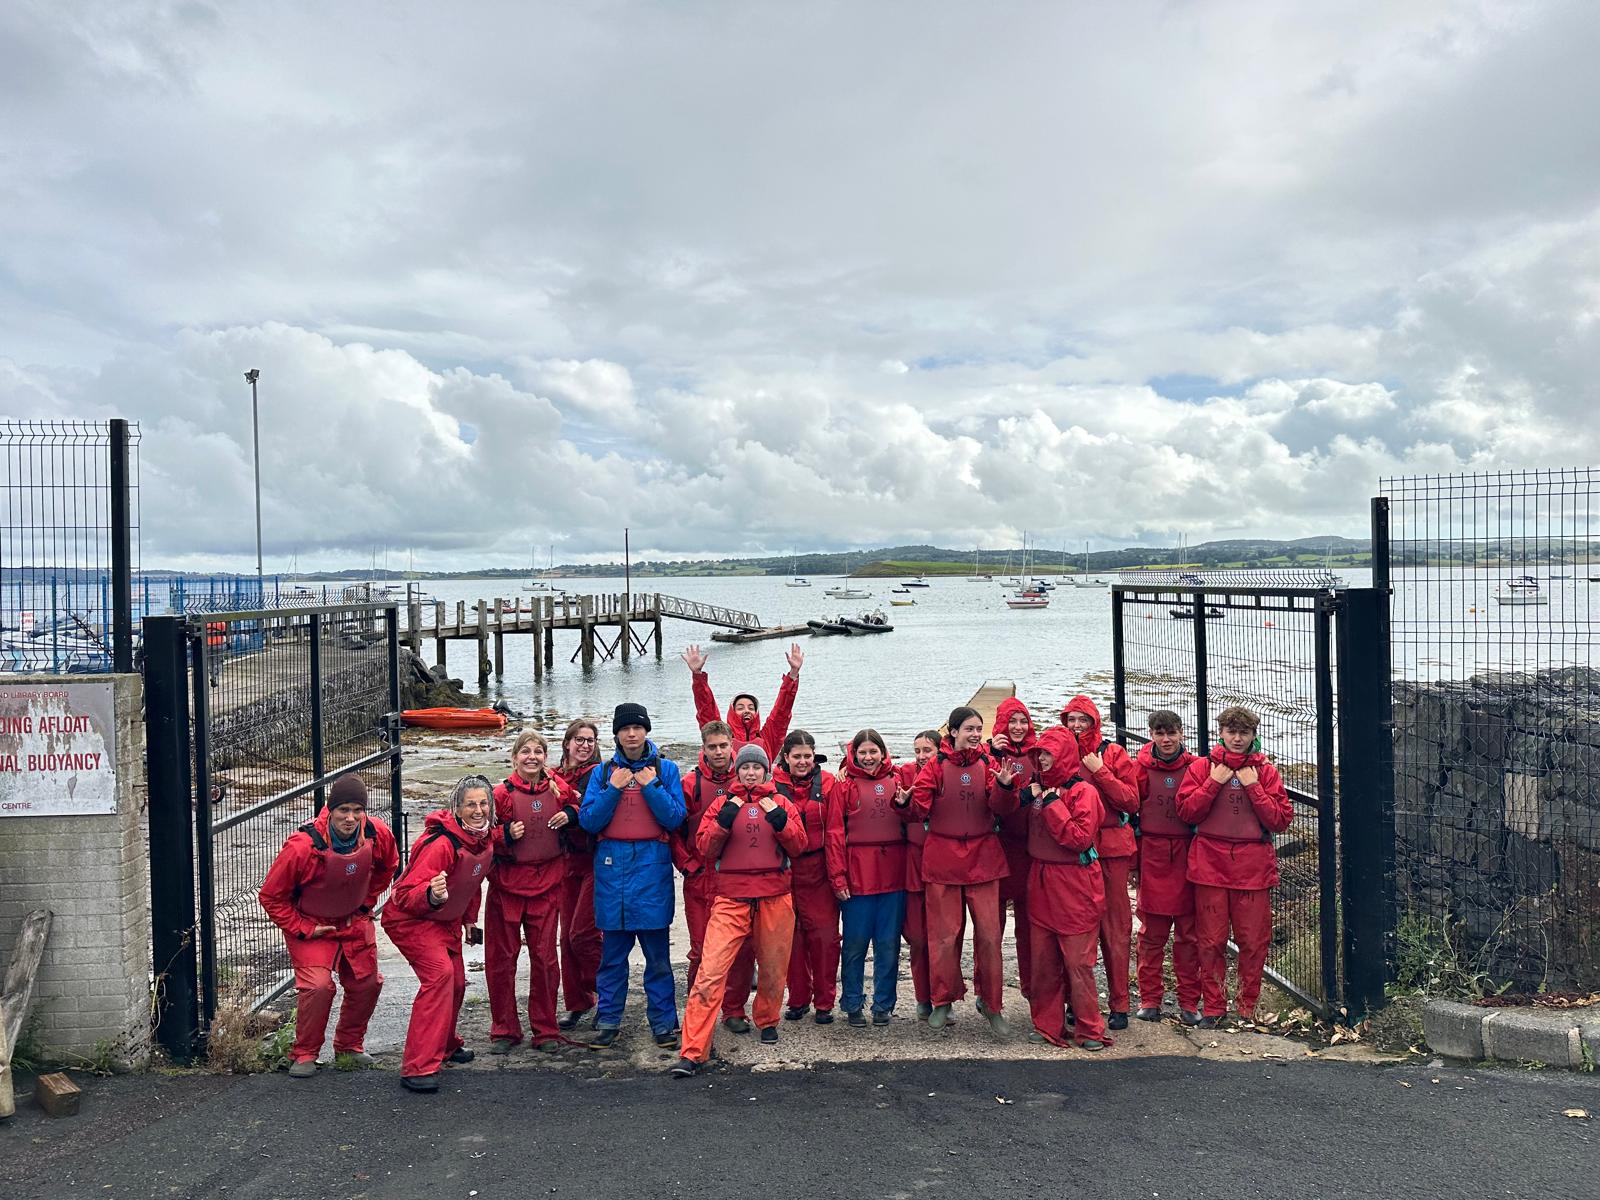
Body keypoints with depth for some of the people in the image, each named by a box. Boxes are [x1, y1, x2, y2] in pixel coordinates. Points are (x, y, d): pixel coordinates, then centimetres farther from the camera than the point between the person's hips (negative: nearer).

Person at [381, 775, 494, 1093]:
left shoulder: (484, 841, -5)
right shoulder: (441, 843, -31)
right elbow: (407, 895, -32)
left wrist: (469, 920, 21)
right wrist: (431, 895, -52)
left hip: (446, 920, 9)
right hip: (410, 918, -9)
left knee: (456, 982, 17)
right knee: (439, 974, -26)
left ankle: (446, 1045, 44)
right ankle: (418, 1067, -23)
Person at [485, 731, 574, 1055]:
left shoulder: (558, 788, 2)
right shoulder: (502, 793, -4)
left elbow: (576, 811, 18)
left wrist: (570, 815, -4)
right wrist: (506, 834, -19)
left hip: (546, 885, 1)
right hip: (507, 885, -1)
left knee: (545, 957, 4)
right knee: (501, 958, 5)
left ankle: (546, 1030, 16)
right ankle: (504, 1030, 19)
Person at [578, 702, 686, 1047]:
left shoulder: (666, 769, 5)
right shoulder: (603, 772, 10)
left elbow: (675, 818, -4)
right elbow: (588, 821, 1)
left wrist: (651, 785, -10)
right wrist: (613, 789, -8)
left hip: (652, 865, -1)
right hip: (612, 864, 2)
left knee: (657, 951, 1)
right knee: (612, 951, 7)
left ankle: (663, 1022, 11)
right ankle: (607, 1020, 18)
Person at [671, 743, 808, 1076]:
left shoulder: (781, 804, 10)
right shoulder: (722, 804, 7)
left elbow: (798, 846, 4)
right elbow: (704, 849, 0)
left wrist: (779, 820, -11)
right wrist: (725, 820, -13)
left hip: (775, 899, 2)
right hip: (730, 901, -1)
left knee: (773, 969, 12)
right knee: (710, 973, -11)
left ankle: (767, 1021, 41)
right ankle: (692, 1052, -9)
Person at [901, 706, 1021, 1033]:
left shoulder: (988, 765, 3)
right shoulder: (936, 766, -2)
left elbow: (1001, 809, -5)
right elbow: (920, 806, -8)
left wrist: (1004, 786, -23)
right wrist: (910, 801, -29)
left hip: (982, 858, 1)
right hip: (942, 857, -1)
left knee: (989, 933, 3)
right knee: (944, 935, 6)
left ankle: (990, 1003, 18)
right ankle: (943, 1000, 23)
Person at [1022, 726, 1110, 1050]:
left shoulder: (1083, 791, -9)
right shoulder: (1038, 788, 11)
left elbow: (1081, 838, -18)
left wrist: (1052, 805, -19)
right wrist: (1026, 799, -2)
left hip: (1074, 886, -6)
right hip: (1041, 883, 6)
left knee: (1078, 961, -2)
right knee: (1043, 959, 10)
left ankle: (1089, 1029, 10)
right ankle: (1047, 1024, 20)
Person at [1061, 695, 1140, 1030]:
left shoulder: (1112, 753, 2)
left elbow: (1132, 801, -6)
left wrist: (1099, 771, -12)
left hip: (1111, 849, -2)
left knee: (1115, 927, 1)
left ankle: (1119, 1003, 10)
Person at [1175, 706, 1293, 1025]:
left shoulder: (1265, 771, 6)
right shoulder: (1202, 767, 5)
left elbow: (1281, 820, -2)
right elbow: (1186, 811, -4)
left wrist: (1253, 787, -10)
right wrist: (1214, 783, -10)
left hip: (1253, 866, 0)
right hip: (1210, 864, 0)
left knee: (1254, 941, 5)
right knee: (1211, 941, 4)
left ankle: (1248, 1006, 20)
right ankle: (1214, 1006, 16)